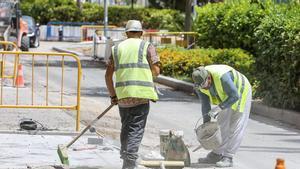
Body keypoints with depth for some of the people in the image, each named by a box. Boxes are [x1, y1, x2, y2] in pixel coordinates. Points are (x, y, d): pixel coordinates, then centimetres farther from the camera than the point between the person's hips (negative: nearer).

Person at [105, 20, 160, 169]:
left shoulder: (117, 48, 14)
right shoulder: (147, 46, 5)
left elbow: (108, 75, 12)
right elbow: (156, 71, -2)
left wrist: (112, 95, 22)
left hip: (123, 95, 3)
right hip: (141, 94, -3)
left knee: (126, 128, 18)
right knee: (136, 129, -5)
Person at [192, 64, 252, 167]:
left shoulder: (222, 77, -40)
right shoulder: (199, 83, -17)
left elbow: (235, 96, -36)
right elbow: (205, 104, -11)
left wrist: (219, 108, -42)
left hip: (240, 93, -7)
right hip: (227, 97, 7)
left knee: (235, 127, -9)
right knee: (222, 124, 10)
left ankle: (228, 158, -9)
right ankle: (217, 155, 17)